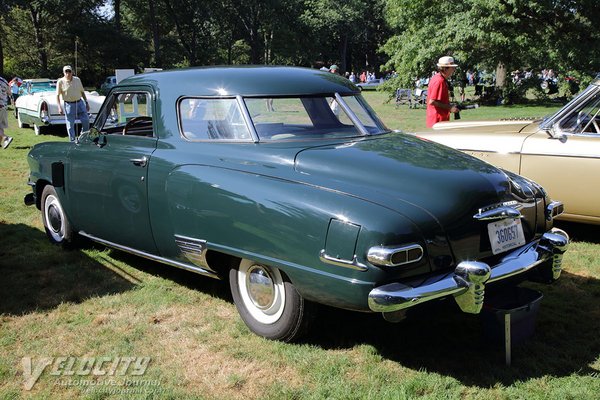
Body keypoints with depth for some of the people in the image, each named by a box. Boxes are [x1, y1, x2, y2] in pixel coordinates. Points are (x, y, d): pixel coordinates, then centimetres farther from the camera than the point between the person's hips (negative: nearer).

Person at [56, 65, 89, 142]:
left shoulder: (77, 80, 6)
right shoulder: (60, 82, -5)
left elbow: (82, 92, 15)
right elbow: (57, 95, -3)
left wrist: (86, 103, 12)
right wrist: (59, 107, -12)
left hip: (80, 103, 3)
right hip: (69, 105, -3)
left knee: (86, 121, 2)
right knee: (70, 125, 0)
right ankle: (72, 140, 10)